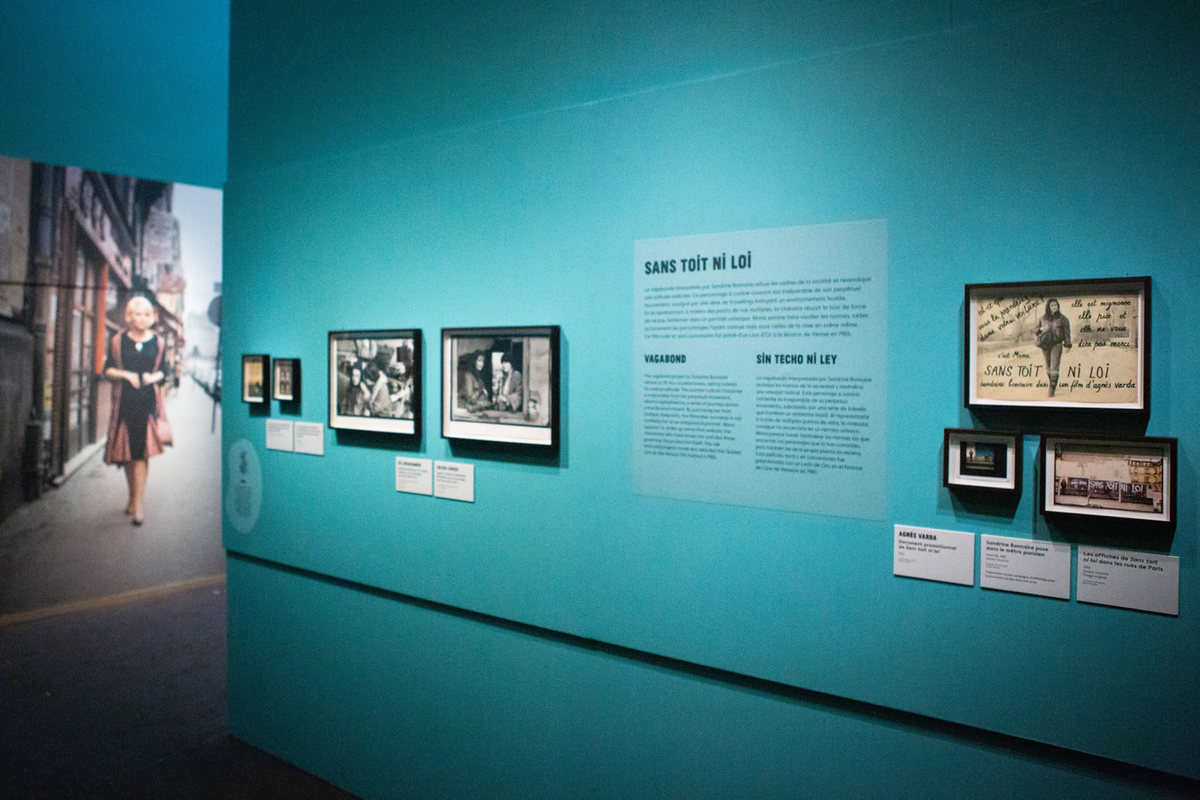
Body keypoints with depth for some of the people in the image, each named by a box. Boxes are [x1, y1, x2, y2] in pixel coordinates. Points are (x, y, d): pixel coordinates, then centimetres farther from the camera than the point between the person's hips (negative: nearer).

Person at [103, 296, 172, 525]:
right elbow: (108, 370, 6)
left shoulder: (157, 343, 6)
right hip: (124, 401, 1)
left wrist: (153, 377, -10)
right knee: (127, 451, 8)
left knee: (142, 452, -8)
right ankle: (133, 496, 26)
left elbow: (163, 372, 11)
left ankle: (138, 502, -8)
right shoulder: (118, 340, 5)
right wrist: (127, 375, -11)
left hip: (148, 402, -1)